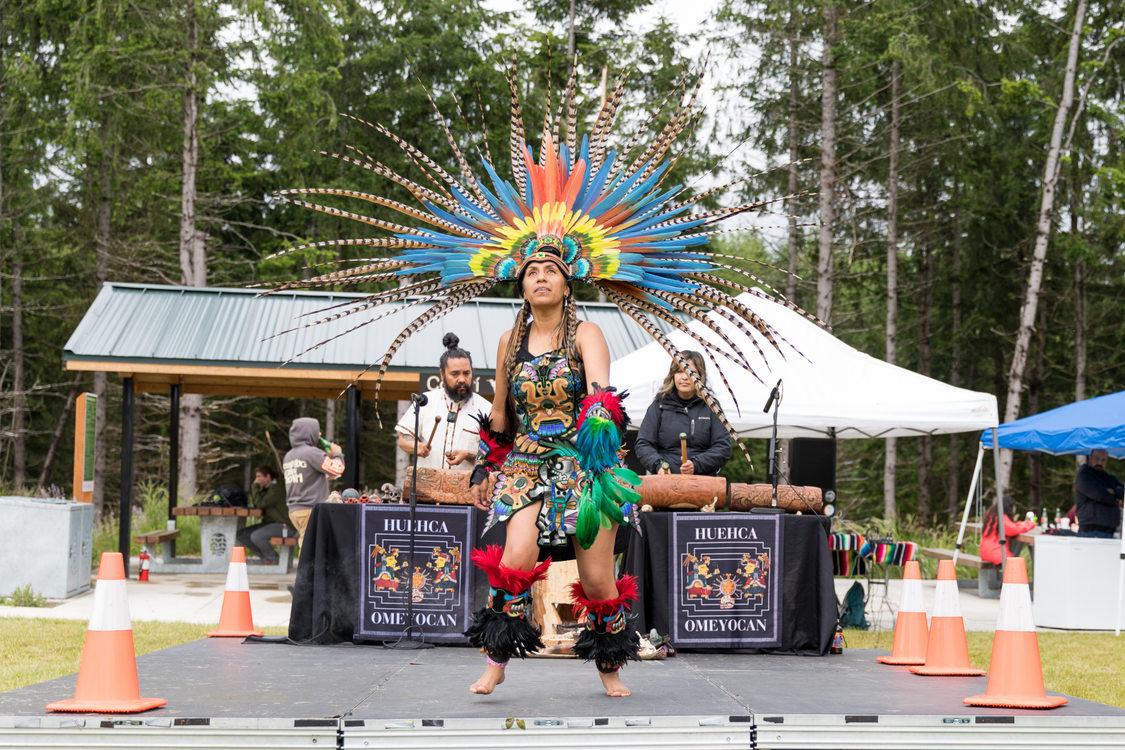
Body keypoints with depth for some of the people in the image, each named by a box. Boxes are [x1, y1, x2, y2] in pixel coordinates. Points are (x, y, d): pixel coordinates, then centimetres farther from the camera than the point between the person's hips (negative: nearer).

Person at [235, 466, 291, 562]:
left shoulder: (277, 489, -15)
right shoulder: (265, 489, 15)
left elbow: (260, 503, -23)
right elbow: (255, 505, 11)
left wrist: (255, 486, -12)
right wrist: (254, 487, 3)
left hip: (282, 525, -10)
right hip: (268, 523, 10)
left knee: (256, 536, -32)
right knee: (240, 534, -3)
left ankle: (273, 558, -7)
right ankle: (265, 557, 3)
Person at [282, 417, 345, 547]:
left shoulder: (289, 456, 15)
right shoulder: (312, 452, -11)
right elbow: (336, 469, -13)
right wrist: (337, 454, 6)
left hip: (294, 510, 8)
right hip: (310, 510, -8)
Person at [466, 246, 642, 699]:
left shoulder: (586, 334, 0)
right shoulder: (510, 342, 12)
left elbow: (601, 395, -17)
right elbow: (499, 413, 22)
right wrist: (483, 470, 24)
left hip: (583, 463, -2)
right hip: (527, 463, 2)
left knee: (597, 577, -4)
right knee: (517, 558, -22)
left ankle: (610, 670, 17)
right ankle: (496, 661, -7)